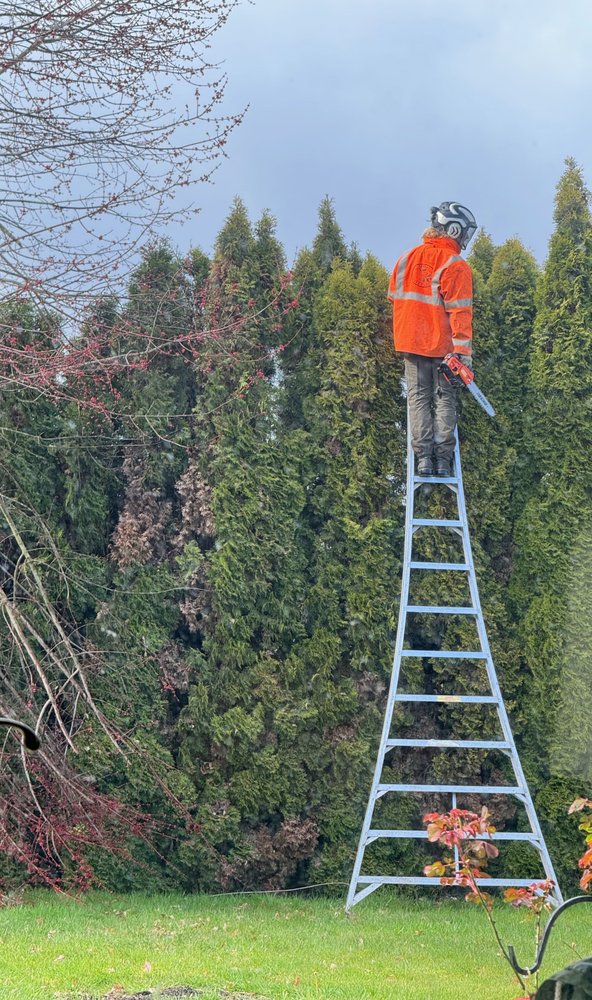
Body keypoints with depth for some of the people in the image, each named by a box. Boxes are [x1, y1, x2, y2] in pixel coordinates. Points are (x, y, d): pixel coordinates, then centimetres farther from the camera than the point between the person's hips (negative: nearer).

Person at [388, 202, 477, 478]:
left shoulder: (406, 259, 7)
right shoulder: (455, 266, -11)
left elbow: (395, 299, 15)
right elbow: (460, 311, -16)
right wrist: (464, 350, -16)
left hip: (411, 343, 4)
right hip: (443, 347, -4)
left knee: (419, 398, 8)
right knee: (444, 400, 5)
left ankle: (423, 458, 0)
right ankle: (443, 459, 0)